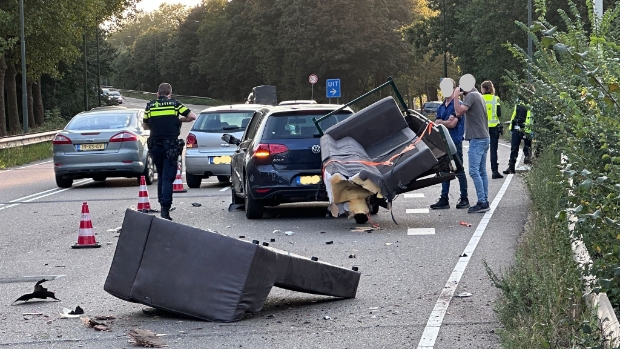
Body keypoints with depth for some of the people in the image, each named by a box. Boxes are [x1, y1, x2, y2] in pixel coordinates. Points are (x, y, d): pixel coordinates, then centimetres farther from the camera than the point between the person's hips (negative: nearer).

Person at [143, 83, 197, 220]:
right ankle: (165, 208, -16)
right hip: (171, 146, -3)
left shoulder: (150, 106, 7)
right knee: (168, 177, -5)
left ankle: (162, 204, 23)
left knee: (160, 176, 19)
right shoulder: (175, 104, 0)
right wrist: (179, 120, 15)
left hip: (155, 146, 3)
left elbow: (145, 126, 16)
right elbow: (192, 116, 0)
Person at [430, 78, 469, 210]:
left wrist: (441, 122, 1)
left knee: (459, 171, -2)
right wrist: (447, 121, -8)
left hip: (455, 142, -7)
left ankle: (464, 199, 4)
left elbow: (453, 124, -13)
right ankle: (444, 200, 11)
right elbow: (436, 124, 11)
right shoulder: (441, 107, 16)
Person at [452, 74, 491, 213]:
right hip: (484, 138, 10)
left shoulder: (471, 96, -10)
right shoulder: (479, 96, 20)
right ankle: (485, 201, 11)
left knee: (474, 171, -12)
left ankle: (482, 202, -16)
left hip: (477, 139, -10)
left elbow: (459, 112, -20)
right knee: (482, 171, 10)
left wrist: (455, 96, -10)